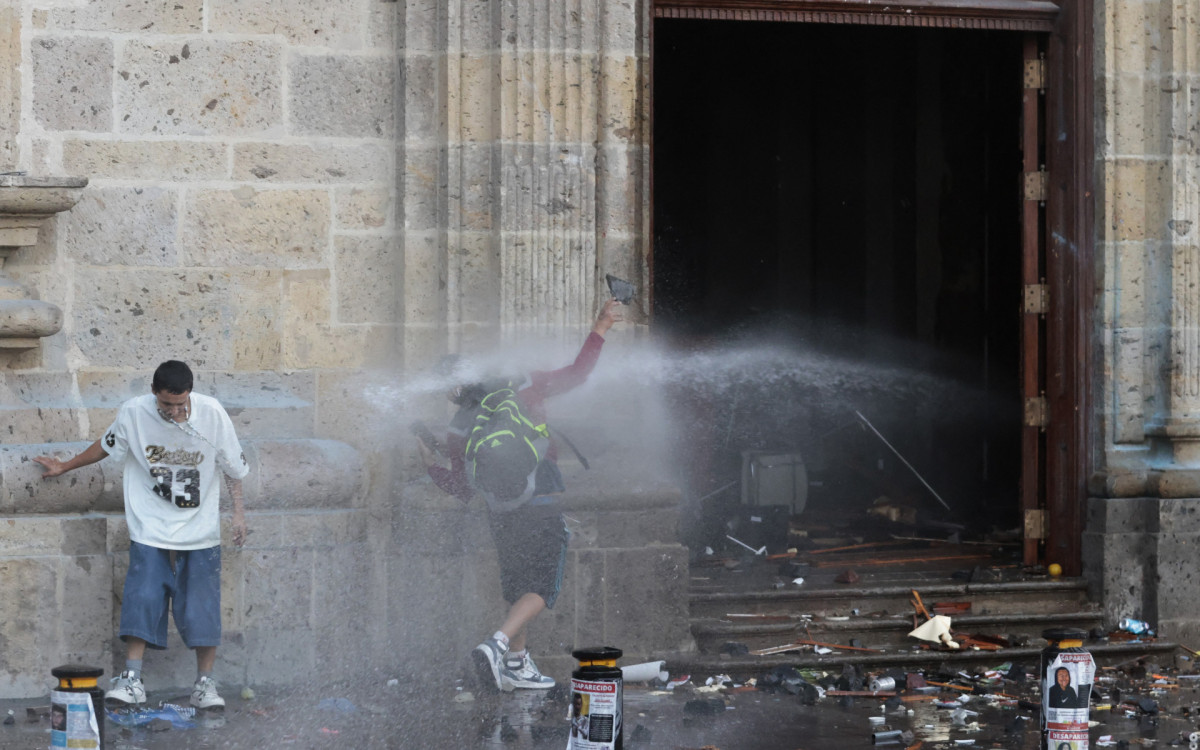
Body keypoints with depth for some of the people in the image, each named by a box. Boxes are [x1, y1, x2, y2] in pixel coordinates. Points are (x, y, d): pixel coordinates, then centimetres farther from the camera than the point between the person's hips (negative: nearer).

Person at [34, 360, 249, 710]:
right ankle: (131, 680, -6)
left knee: (202, 606, -2)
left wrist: (238, 512, 3)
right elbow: (106, 445, 11)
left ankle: (205, 684, 8)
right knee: (142, 599, -11)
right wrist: (65, 467, 22)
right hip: (150, 528, 0)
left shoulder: (212, 413, -11)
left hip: (200, 529, 0)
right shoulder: (133, 413, -10)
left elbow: (233, 466, 2)